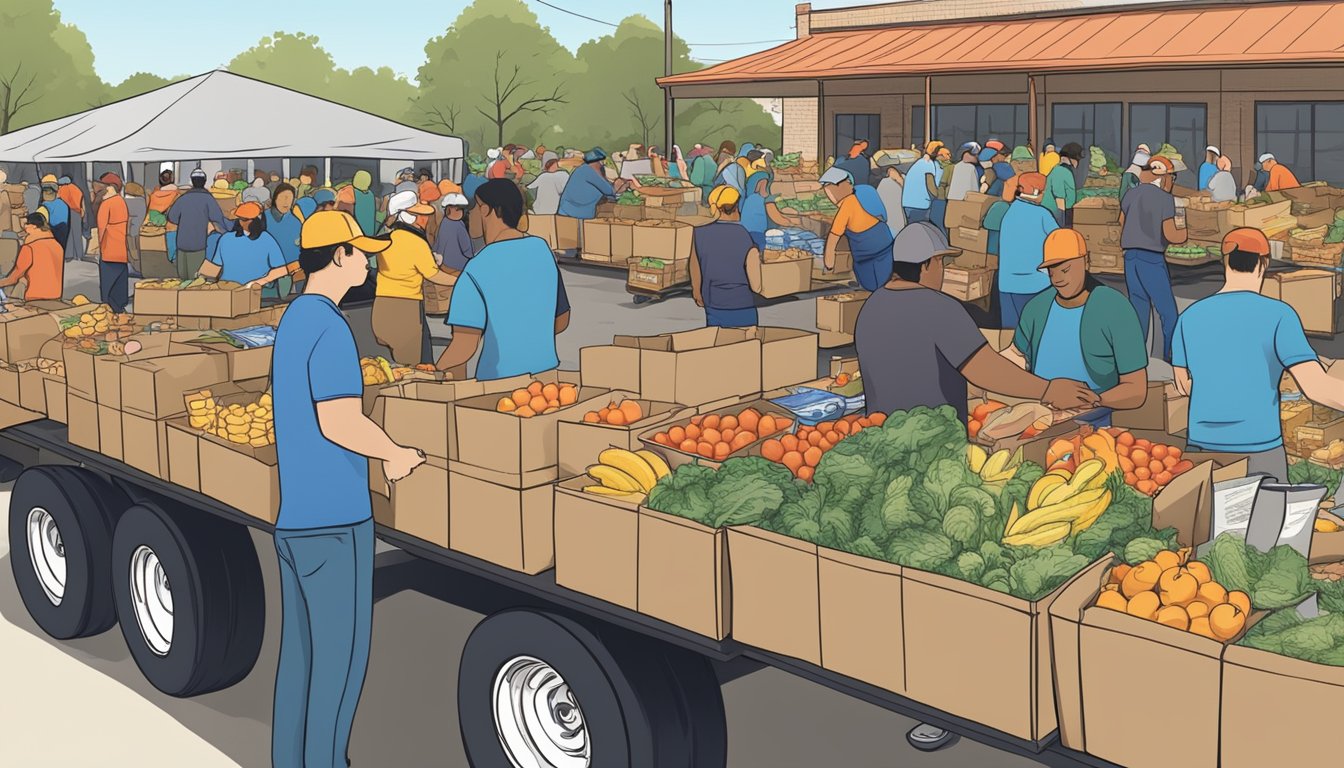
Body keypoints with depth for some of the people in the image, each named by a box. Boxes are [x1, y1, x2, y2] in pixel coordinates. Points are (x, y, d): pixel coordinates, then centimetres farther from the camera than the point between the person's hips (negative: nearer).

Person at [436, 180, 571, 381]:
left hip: (499, 379, -6)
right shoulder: (543, 249, 3)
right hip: (546, 374, 6)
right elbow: (561, 321, 14)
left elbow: (463, 347, -20)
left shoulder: (476, 269, -15)